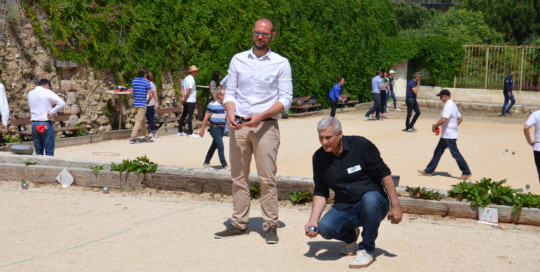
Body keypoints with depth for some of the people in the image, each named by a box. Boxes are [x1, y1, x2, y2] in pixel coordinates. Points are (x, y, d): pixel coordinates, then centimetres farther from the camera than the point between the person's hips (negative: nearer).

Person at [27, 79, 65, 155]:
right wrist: (52, 112, -9)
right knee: (49, 151, -1)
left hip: (34, 124, 5)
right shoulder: (47, 92, -6)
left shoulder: (30, 94, 12)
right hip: (46, 124, -5)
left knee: (38, 152, 10)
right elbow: (62, 103, -15)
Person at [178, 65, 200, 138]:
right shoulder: (191, 80, -17)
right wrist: (184, 99, -8)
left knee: (183, 115, 14)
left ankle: (180, 131, 20)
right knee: (190, 117, -6)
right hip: (191, 101, -9)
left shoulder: (186, 78, 13)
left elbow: (183, 89, 14)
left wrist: (183, 97, 3)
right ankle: (190, 133, -3)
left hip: (186, 101, 9)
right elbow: (188, 91, -19)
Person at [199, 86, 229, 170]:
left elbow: (226, 117, 21)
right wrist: (202, 129, -9)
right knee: (220, 146, -10)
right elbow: (206, 118, -10)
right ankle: (224, 165, -6)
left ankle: (206, 163, 29)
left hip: (222, 128, 8)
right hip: (215, 128, -8)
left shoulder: (224, 105, 9)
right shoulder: (212, 105, -13)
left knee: (214, 146, 16)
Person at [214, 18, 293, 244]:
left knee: (267, 178, -6)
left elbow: (286, 99, -1)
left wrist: (260, 116, -14)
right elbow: (230, 92, 12)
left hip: (266, 125, -3)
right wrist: (230, 114, -9)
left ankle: (270, 226, 1)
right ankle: (239, 224, 13)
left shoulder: (281, 63, 3)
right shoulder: (238, 60, 12)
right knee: (238, 177, 6)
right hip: (238, 126, 3)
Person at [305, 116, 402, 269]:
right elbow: (320, 193, 7)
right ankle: (350, 236, 11)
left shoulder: (361, 146, -11)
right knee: (325, 228, -27)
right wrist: (313, 220, -6)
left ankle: (367, 250, -16)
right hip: (344, 209, 3)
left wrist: (395, 205, -11)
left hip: (374, 203, -3)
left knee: (369, 198, -38)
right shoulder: (319, 157, 1)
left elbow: (384, 174, -8)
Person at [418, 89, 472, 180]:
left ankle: (466, 172, 3)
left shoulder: (448, 106, -19)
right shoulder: (453, 105, 14)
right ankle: (428, 170, 18)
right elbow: (460, 119, 20)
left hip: (449, 136, -11)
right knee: (438, 152, 13)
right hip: (445, 135, 11)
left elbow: (443, 119, -31)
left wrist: (434, 126, -17)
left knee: (455, 154, -4)